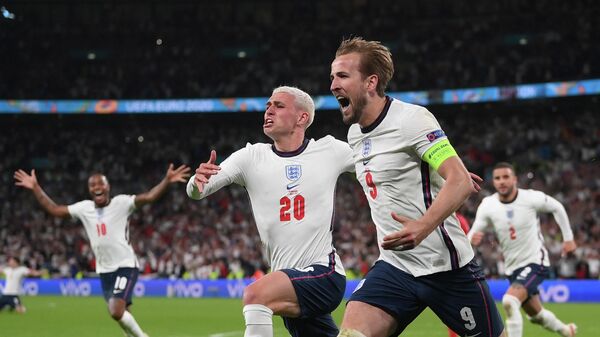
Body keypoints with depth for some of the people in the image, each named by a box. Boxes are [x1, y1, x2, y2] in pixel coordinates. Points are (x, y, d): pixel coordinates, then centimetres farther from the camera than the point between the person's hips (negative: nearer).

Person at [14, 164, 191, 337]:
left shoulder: (121, 203, -8)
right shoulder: (84, 208, 7)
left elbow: (149, 197, -21)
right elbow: (55, 210, 14)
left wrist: (167, 181, -35)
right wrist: (35, 188, 10)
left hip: (125, 266, -6)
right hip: (104, 270, 6)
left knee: (116, 311, -21)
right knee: (119, 313, 10)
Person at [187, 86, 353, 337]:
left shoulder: (330, 151, -1)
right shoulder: (251, 157, 4)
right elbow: (196, 191, -5)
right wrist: (198, 180, -28)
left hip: (325, 274, -5)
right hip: (290, 284, 5)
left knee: (255, 294, -29)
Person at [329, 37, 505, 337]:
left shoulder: (411, 119, -13)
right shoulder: (355, 133, 10)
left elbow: (461, 182, -23)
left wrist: (423, 227, -38)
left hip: (445, 265, -6)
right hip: (394, 266, 6)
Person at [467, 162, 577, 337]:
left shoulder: (532, 198, -16)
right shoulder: (487, 205, -10)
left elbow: (557, 208, 3)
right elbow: (473, 234, -8)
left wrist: (568, 238, 7)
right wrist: (472, 239, -33)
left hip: (535, 262, -5)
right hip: (512, 268, 5)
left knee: (510, 301, -30)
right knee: (536, 314, 21)